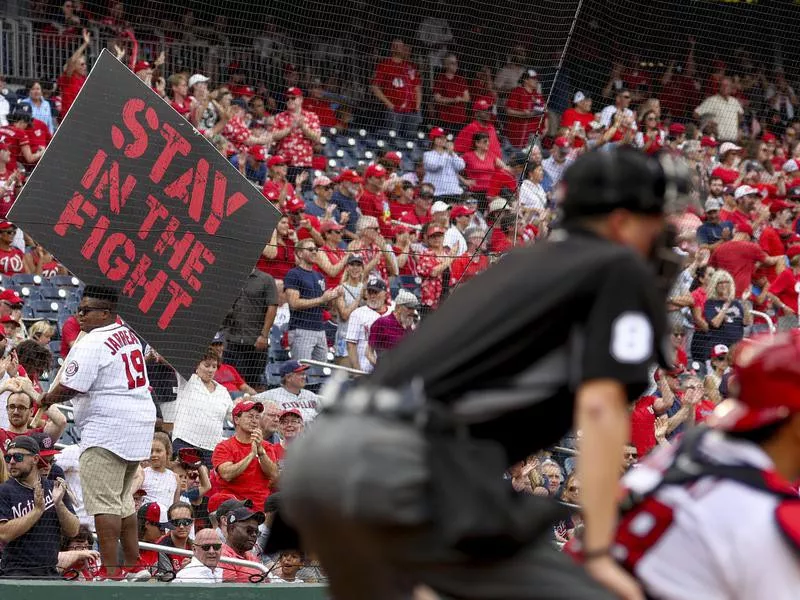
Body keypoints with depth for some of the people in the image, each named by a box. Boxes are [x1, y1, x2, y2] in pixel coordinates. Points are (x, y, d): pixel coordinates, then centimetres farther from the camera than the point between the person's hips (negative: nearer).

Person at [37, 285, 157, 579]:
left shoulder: (92, 343, -14)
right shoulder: (129, 336, 14)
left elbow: (70, 388, -17)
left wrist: (47, 399, 2)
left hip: (107, 428, -10)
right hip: (141, 420, 10)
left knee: (102, 500, -8)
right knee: (123, 498, 19)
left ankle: (111, 569, -11)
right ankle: (134, 563, 21)